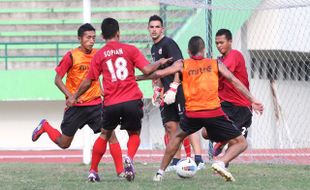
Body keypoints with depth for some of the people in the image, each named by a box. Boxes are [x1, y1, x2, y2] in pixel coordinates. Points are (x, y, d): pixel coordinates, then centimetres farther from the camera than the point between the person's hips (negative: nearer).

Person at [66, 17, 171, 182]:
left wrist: (74, 97, 24)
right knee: (134, 134, 17)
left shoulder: (99, 55, 6)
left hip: (111, 104, 1)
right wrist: (160, 62, 15)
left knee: (105, 135, 21)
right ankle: (129, 158, -14)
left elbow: (88, 82, 10)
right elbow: (147, 70, -5)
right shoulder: (130, 50, 2)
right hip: (132, 101, -1)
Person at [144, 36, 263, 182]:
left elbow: (158, 74, 8)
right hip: (214, 112, -2)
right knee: (241, 143, 8)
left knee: (178, 136, 32)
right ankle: (221, 163, -19)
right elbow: (235, 82, 7)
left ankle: (160, 172, 29)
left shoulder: (182, 65, 12)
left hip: (192, 113, 2)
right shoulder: (215, 64, 12)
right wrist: (252, 100, 9)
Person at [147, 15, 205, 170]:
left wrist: (173, 88, -23)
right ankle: (176, 161, 12)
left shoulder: (168, 44, -10)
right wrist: (158, 88, 20)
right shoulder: (154, 49, 17)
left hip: (180, 89, -9)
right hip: (168, 92, 9)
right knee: (170, 125, 7)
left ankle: (198, 159, -17)